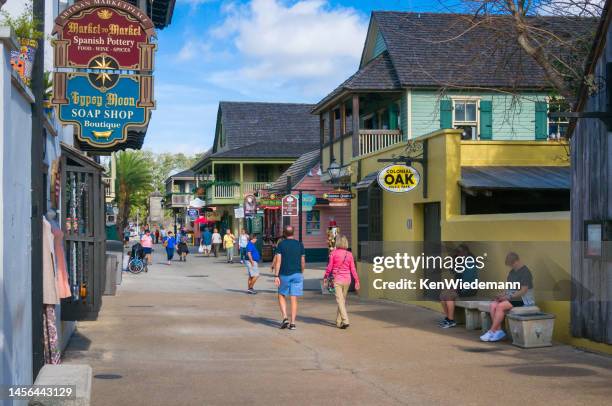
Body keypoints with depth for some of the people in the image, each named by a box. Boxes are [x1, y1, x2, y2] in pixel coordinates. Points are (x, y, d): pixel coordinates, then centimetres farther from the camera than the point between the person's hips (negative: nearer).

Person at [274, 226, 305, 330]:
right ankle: (293, 323, 2)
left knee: (281, 296, 15)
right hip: (297, 274, 2)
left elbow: (278, 261, -9)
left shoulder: (281, 245, -4)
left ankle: (285, 318, -1)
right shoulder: (300, 245, 3)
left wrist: (276, 276, -9)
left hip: (284, 274, -2)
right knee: (294, 299, 4)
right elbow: (303, 262, 6)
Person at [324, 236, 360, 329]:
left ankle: (345, 321, -18)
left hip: (337, 279, -3)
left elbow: (329, 267, -4)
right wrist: (357, 281, 6)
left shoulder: (333, 253, -7)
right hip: (347, 279, 4)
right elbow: (353, 269, 0)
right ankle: (338, 322, 26)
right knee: (343, 300, 16)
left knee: (340, 300, -4)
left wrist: (325, 277, 10)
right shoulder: (349, 254, 0)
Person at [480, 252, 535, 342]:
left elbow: (523, 291, -17)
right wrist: (503, 294, 1)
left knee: (500, 306, -28)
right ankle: (499, 331, -19)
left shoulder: (525, 272, -12)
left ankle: (492, 332, -20)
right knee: (492, 305, -16)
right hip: (511, 297, 9)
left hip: (523, 300, -9)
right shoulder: (512, 272, 15)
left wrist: (509, 297, -18)